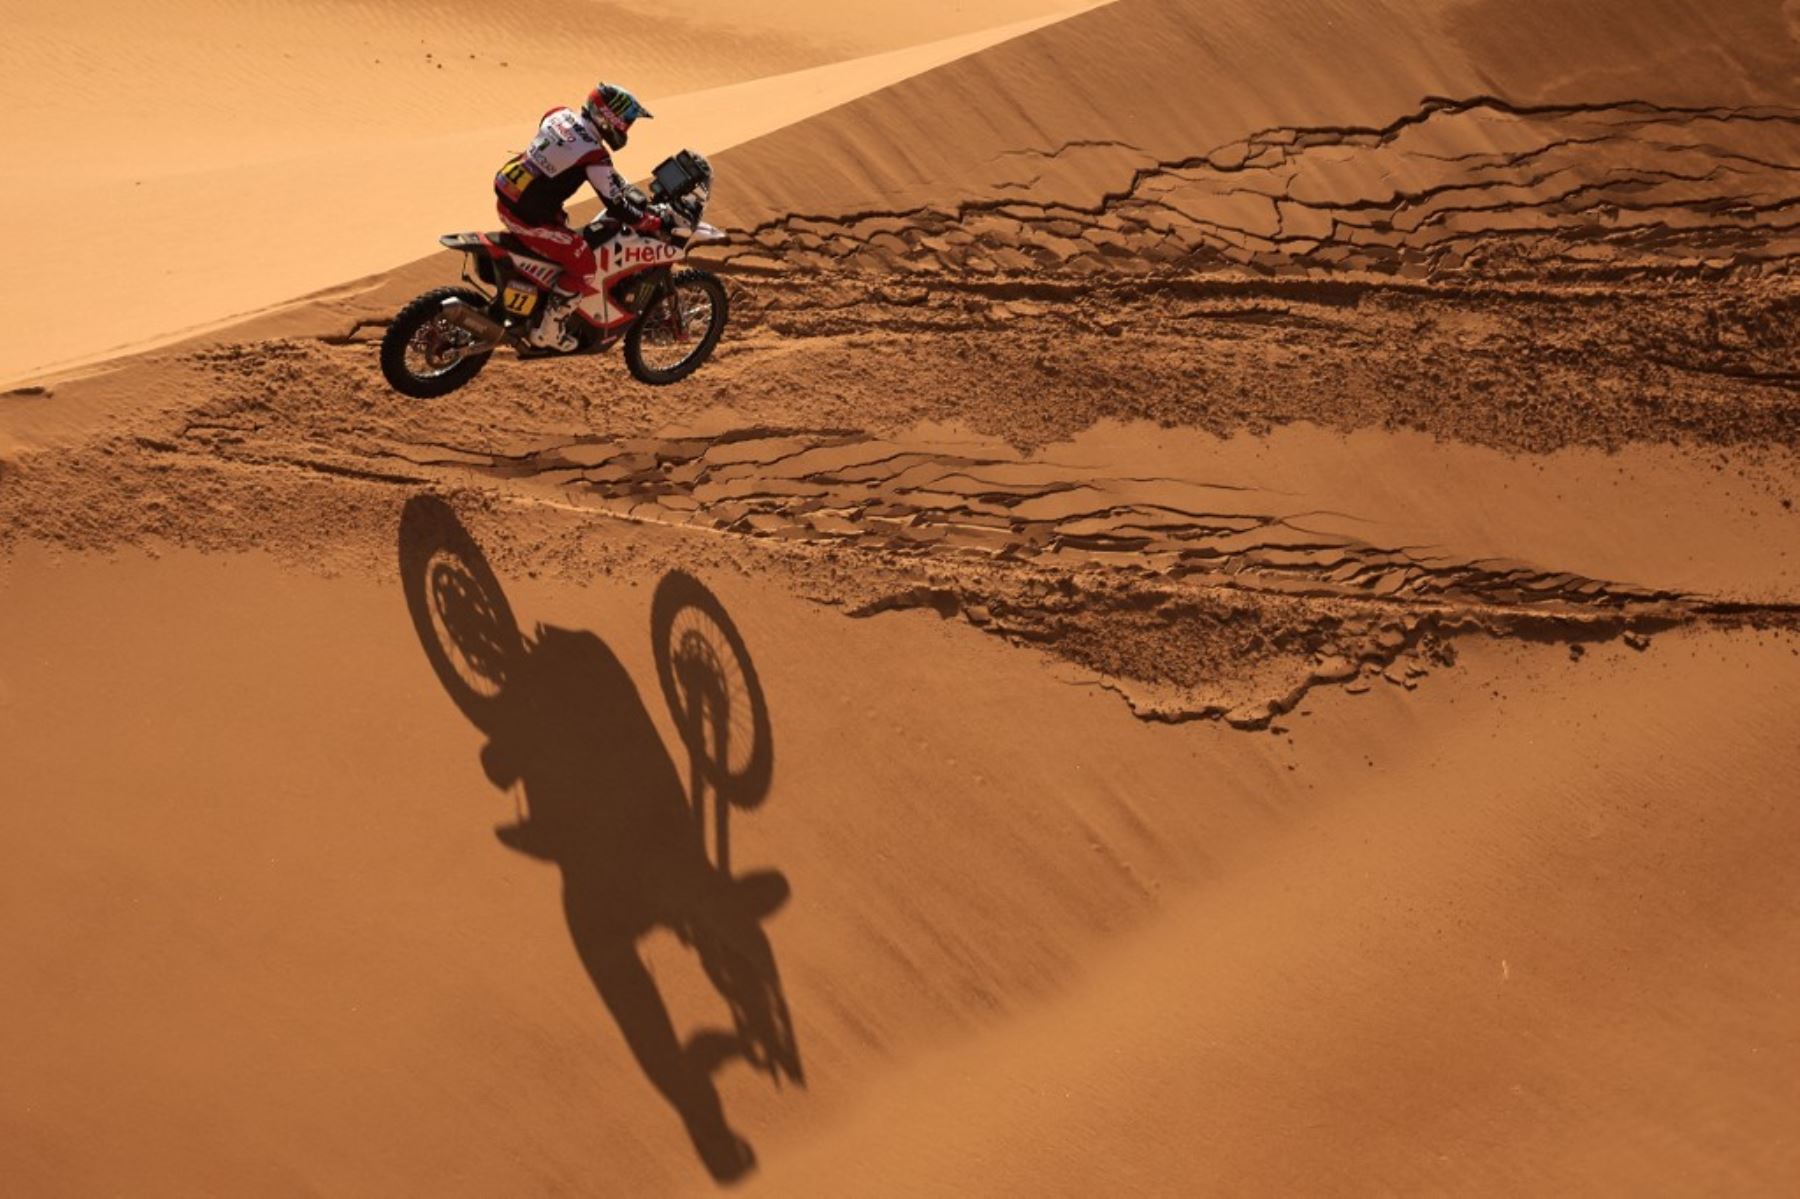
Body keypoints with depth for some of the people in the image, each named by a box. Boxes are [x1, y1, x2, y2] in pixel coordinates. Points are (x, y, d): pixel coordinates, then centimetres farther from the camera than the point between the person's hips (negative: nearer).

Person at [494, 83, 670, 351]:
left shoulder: (560, 115, 5)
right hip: (526, 216, -9)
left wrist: (625, 187, 27)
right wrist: (656, 223, -6)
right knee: (583, 264, -1)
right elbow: (617, 208, -17)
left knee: (561, 222, 34)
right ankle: (547, 331, 5)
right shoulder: (594, 156, -19)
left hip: (506, 195, 9)